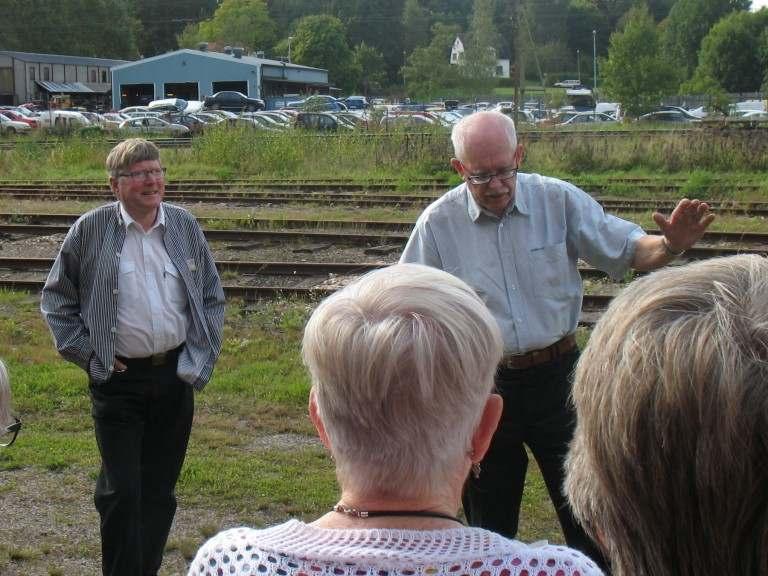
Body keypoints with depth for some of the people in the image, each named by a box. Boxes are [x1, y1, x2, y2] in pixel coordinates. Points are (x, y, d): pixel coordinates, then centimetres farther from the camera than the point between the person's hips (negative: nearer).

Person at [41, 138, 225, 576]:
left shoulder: (185, 226, 4)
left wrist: (204, 355, 4)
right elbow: (57, 298, 4)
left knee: (160, 490, 12)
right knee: (121, 491, -1)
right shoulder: (91, 230, -4)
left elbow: (213, 296, 12)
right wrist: (86, 354, -3)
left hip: (176, 375, 3)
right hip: (119, 379, -3)